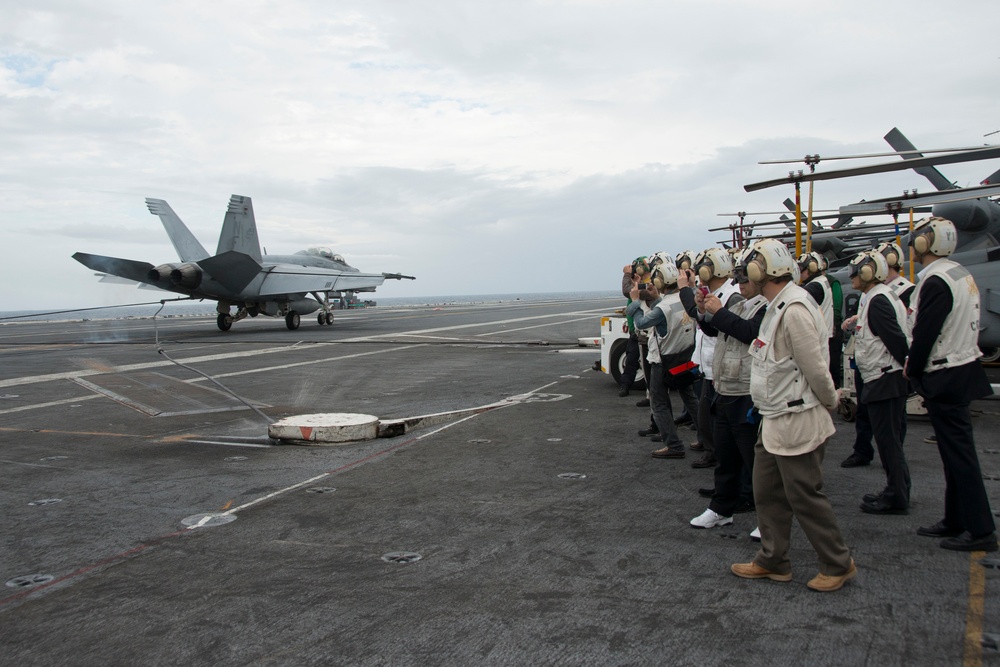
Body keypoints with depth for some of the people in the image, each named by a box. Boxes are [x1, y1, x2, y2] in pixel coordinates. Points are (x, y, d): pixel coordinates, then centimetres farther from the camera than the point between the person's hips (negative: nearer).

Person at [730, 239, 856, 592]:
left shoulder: (794, 310, -22)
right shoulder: (778, 306, 11)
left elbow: (815, 368, -21)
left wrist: (830, 401, -7)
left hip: (797, 423, -10)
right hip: (775, 420, 10)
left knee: (804, 496, 2)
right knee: (767, 492, 15)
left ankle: (838, 564, 20)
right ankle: (772, 561, 28)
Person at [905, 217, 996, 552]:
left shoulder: (936, 282, -20)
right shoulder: (960, 274, 11)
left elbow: (925, 334, -21)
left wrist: (913, 369, -4)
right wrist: (918, 363, 14)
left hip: (946, 379, -10)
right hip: (962, 369, 10)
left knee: (959, 452, -4)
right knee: (956, 450, 15)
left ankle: (980, 530, 3)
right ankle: (955, 520, 24)